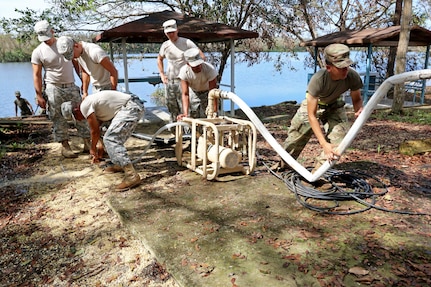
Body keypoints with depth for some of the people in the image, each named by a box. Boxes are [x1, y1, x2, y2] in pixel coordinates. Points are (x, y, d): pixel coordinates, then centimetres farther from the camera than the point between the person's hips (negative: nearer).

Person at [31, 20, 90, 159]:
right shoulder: (38, 52, -4)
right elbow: (37, 75, -3)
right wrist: (39, 96, -8)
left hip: (71, 86, 3)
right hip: (54, 89, -2)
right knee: (59, 118, 0)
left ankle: (88, 143, 9)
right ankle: (64, 145, 8)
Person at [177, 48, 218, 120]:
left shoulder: (210, 69, -35)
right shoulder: (184, 71, -29)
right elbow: (185, 94, -29)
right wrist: (185, 113, -41)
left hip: (207, 93, -1)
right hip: (193, 93, 2)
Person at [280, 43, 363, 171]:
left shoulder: (353, 77, -30)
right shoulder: (318, 79, -40)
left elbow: (357, 100, -7)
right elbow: (311, 115, -36)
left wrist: (360, 110, -34)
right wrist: (324, 144, -41)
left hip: (334, 107, 3)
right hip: (312, 105, -2)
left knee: (341, 137, -18)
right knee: (296, 137, 4)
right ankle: (282, 163, 32)